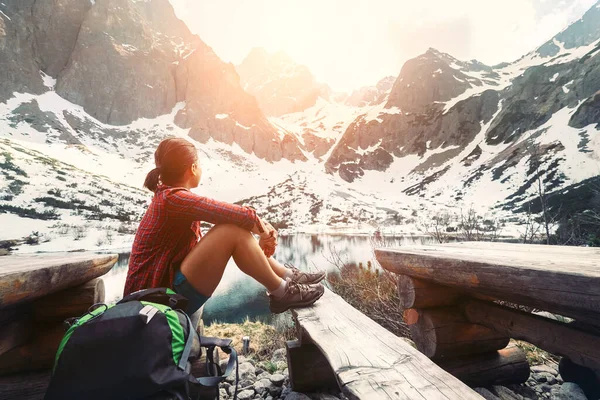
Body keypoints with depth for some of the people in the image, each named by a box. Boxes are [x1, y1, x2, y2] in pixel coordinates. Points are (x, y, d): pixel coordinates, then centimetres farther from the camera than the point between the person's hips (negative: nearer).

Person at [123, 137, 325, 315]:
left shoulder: (168, 195, 9)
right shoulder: (173, 198, -21)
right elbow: (230, 213, -23)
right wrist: (262, 226, -4)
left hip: (169, 281, 10)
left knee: (235, 228, 5)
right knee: (233, 231, -24)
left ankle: (287, 275, 10)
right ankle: (281, 293, -8)